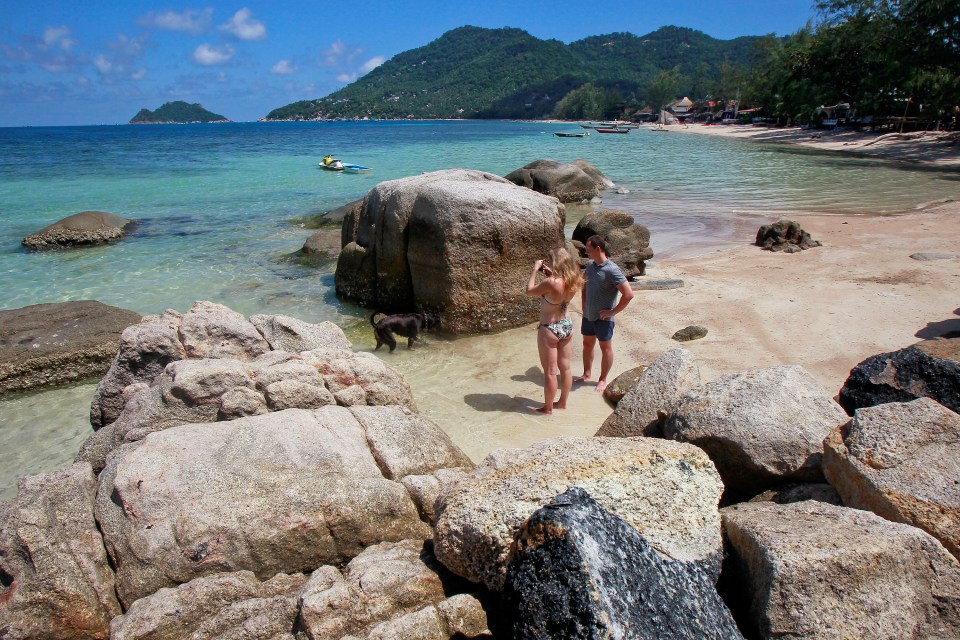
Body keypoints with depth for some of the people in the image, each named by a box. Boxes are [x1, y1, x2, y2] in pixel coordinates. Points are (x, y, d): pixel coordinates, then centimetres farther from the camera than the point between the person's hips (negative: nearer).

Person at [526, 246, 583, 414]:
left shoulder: (551, 282, -28)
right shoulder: (573, 281, -7)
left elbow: (529, 291, -13)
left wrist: (535, 269, -4)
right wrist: (551, 273, 5)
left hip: (549, 330, -7)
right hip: (566, 326, 7)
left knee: (550, 372, 6)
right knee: (565, 367, 17)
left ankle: (548, 407, 19)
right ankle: (563, 402, 32)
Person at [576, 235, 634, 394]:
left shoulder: (612, 270, -23)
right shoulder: (590, 265, 1)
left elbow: (628, 294, -25)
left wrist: (612, 311, -18)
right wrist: (583, 305, 11)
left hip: (603, 318, -7)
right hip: (588, 315, 7)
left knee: (605, 348, 9)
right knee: (587, 344, 19)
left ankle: (602, 380, 22)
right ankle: (586, 374, 36)